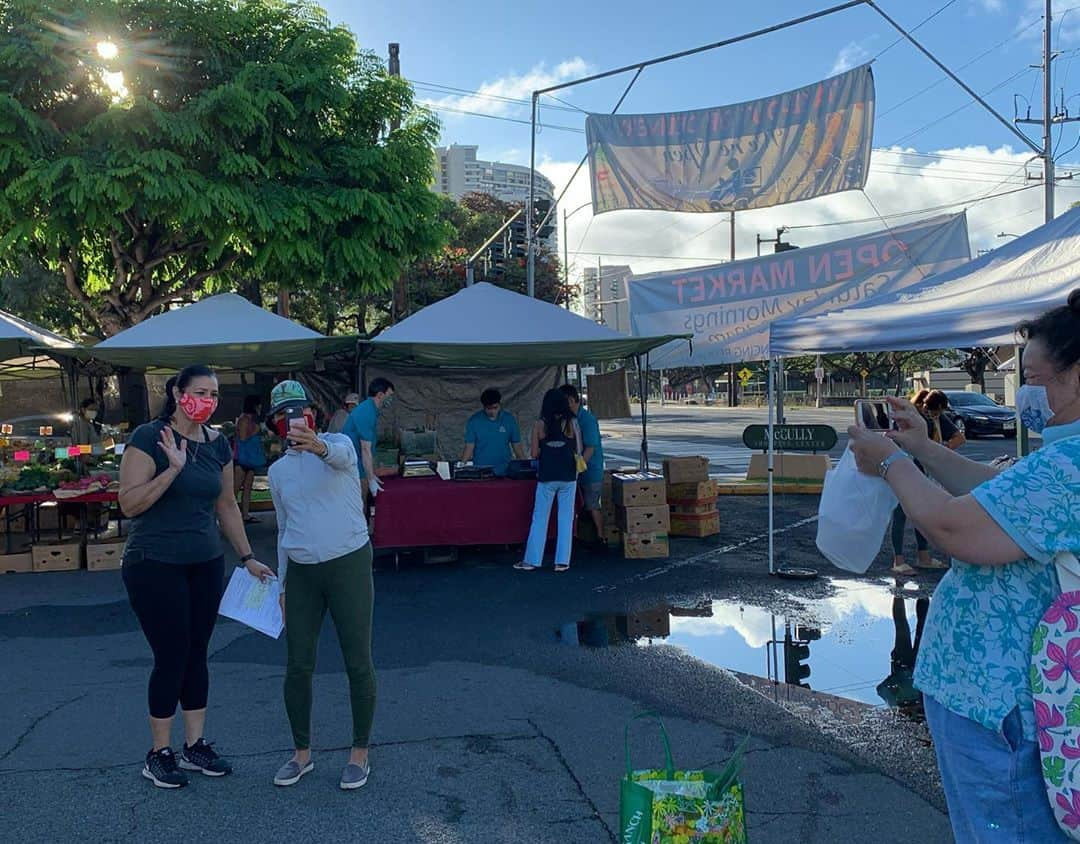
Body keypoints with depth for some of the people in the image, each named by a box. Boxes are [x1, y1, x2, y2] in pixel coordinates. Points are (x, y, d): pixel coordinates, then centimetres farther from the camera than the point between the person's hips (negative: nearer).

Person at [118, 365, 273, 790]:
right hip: (156, 565, -6)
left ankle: (195, 745, 25)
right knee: (171, 657, -1)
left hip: (206, 564, 6)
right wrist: (173, 468, -27)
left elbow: (226, 505, 14)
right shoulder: (149, 438, -12)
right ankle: (159, 754, 16)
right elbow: (129, 503, -18)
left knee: (197, 654, 12)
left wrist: (247, 557, 14)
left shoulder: (217, 444, 6)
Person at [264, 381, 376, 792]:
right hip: (300, 572, 5)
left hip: (348, 564, -4)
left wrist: (317, 446, -54)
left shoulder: (338, 443, -4)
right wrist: (282, 586, 17)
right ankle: (302, 752, 25)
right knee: (298, 668, 7)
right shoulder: (278, 471, 11)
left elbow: (341, 456, -31)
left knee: (358, 665, 2)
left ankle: (360, 752, 18)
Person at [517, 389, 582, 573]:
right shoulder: (571, 423, -3)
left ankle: (532, 560, 12)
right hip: (568, 477, 0)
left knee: (539, 518, 8)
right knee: (566, 518, 8)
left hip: (546, 477, 0)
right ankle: (562, 561, 9)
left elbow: (534, 454, -2)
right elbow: (578, 452, 2)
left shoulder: (540, 425, -4)